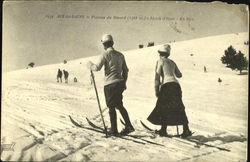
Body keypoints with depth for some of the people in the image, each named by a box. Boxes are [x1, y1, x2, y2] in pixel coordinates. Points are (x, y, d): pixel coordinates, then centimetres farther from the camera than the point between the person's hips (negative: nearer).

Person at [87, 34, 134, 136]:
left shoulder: (106, 54, -9)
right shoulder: (120, 55, 11)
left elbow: (97, 67, -14)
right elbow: (125, 70, 15)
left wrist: (90, 65, 6)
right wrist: (124, 83, 23)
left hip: (110, 84, -6)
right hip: (120, 83, 6)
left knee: (111, 107, 2)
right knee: (119, 105, 18)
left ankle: (114, 130, 5)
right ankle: (128, 126, 13)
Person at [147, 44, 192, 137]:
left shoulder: (160, 61, 4)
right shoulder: (172, 62, 21)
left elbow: (157, 76, -4)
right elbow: (179, 75, 30)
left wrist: (156, 90, -1)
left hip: (167, 85, -5)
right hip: (176, 85, 5)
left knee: (163, 108, 6)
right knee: (179, 109, 9)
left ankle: (163, 130, 5)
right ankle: (186, 130, 3)